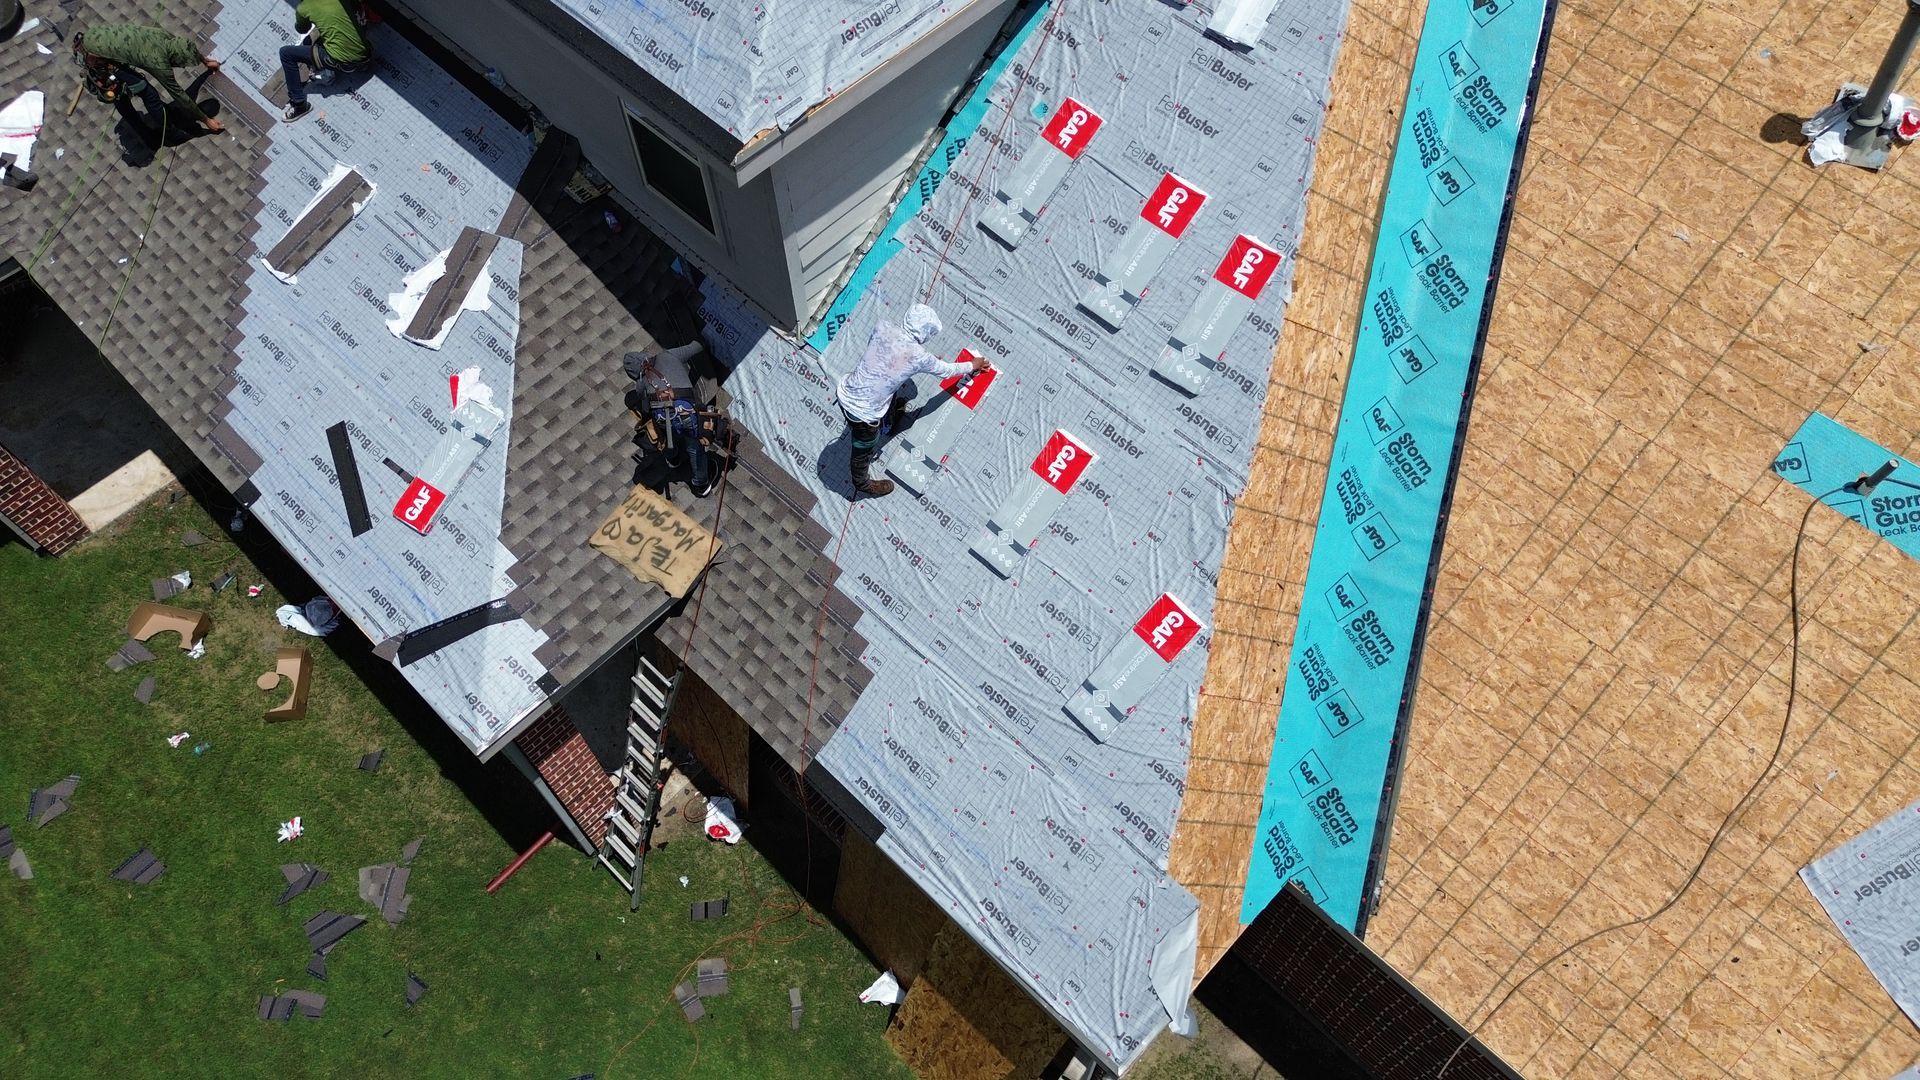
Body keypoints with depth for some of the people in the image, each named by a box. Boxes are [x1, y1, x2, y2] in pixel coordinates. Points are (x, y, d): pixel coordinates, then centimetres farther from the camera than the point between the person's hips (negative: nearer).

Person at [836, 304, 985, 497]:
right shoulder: (920, 356, -20)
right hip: (862, 412, -6)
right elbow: (946, 370, -1)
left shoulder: (884, 328, -10)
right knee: (864, 449, 25)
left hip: (845, 392, 6)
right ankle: (862, 484, 52)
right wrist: (972, 366, 19)